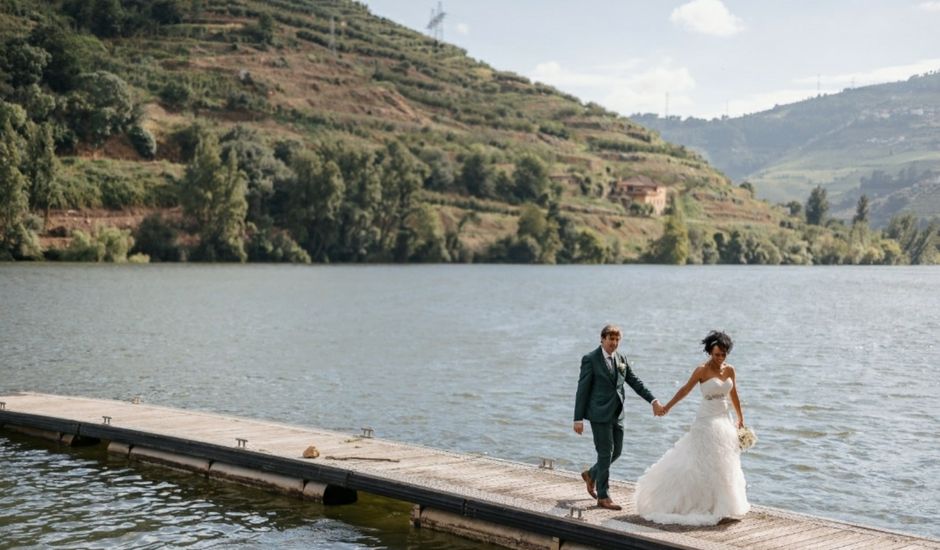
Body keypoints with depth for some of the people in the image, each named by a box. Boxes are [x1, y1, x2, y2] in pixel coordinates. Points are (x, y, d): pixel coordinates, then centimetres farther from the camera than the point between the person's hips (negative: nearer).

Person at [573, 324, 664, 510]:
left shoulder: (621, 360, 10)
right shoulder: (590, 359, -8)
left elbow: (635, 383, 12)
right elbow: (582, 389, -8)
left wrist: (653, 401, 0)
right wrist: (578, 419, -11)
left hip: (617, 414, 7)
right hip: (600, 414, -6)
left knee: (616, 451, 12)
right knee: (606, 453, -4)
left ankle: (591, 474, 38)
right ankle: (603, 497, 7)